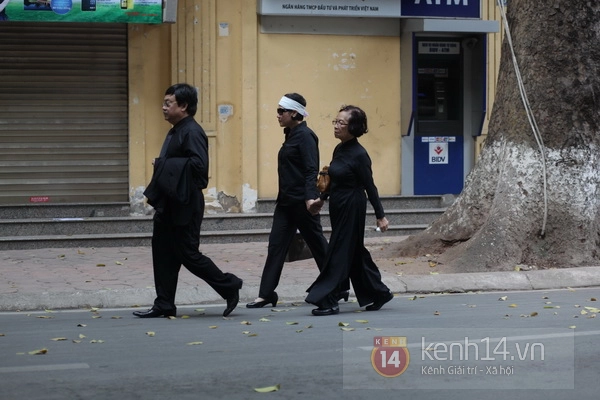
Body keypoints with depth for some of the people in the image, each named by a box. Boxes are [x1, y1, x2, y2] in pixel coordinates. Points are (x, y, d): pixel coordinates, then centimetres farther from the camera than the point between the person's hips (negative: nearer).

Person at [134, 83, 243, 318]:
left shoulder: (192, 132, -15)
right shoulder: (175, 132, 15)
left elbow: (199, 165, -27)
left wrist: (165, 165, -21)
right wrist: (157, 195, 9)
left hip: (184, 207, -10)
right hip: (168, 205, 10)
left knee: (188, 254, -3)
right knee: (164, 253, 9)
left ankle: (229, 287, 10)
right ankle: (164, 305, 15)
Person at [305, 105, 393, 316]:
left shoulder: (359, 154, -17)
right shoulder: (339, 149, 6)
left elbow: (369, 187, -14)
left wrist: (380, 216, -11)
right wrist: (322, 198, 26)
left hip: (352, 208, -9)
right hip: (338, 206, 9)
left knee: (339, 252, -4)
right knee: (355, 253, 14)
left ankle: (328, 301, 2)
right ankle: (379, 293, 25)